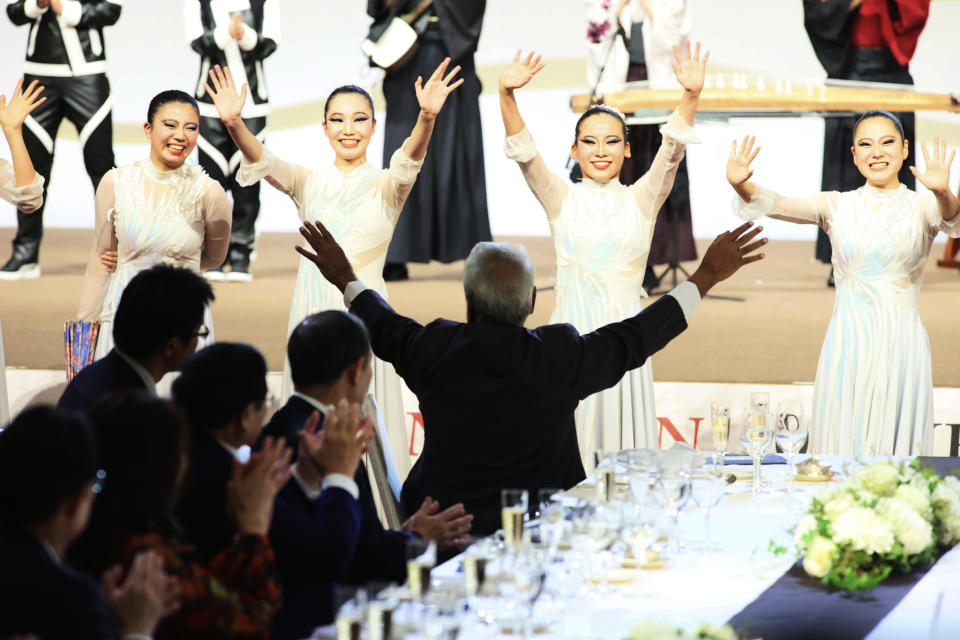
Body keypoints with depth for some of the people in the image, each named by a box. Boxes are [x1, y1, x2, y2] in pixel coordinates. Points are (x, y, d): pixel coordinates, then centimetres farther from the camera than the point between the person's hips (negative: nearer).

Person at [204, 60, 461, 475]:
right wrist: (234, 124, -31)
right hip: (313, 311, 2)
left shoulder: (386, 187, 3)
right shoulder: (308, 184, 7)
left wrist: (427, 118, -39)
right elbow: (263, 163, -10)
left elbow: (408, 161, -17)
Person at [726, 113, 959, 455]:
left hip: (899, 345, -1)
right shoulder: (837, 205, 7)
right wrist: (741, 185, -29)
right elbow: (780, 205, -8)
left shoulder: (921, 206, 2)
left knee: (898, 445, 1)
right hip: (847, 343, 1)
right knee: (842, 448, 1)